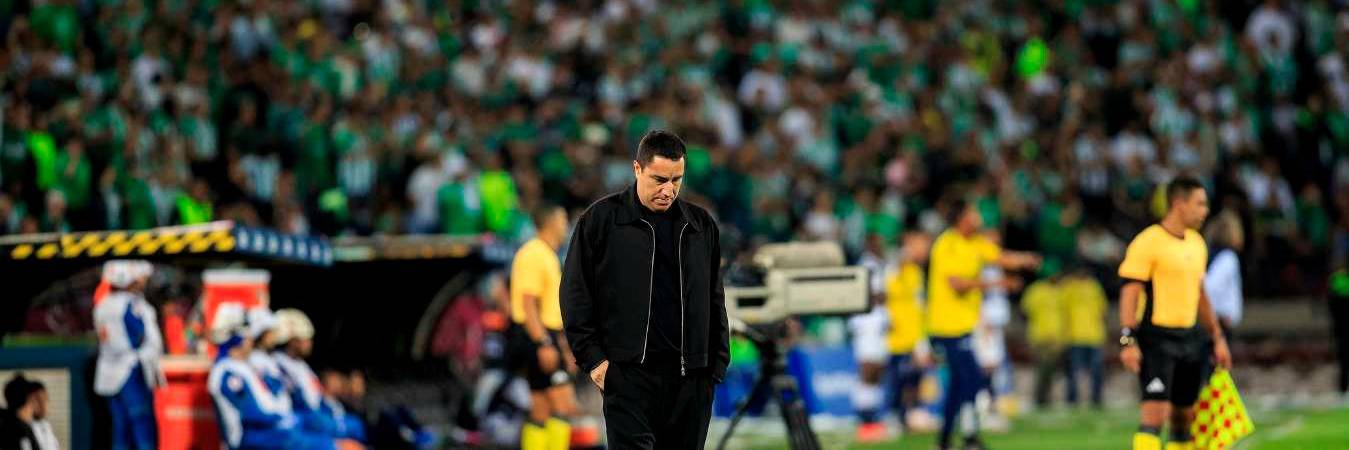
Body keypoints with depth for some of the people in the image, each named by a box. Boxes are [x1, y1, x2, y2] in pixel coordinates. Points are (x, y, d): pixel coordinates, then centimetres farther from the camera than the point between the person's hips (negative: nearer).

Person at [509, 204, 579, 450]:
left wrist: (566, 345, 26)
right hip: (538, 338, -10)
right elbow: (528, 305, -19)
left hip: (547, 337, 10)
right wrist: (544, 344, -24)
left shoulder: (548, 256, 19)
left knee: (541, 412, 8)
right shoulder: (533, 255, -12)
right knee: (565, 405, -13)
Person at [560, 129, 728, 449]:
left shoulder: (701, 225, 13)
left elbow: (715, 301, 19)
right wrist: (592, 357, -5)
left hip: (691, 376, 4)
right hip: (629, 373, -4)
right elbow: (576, 294, 2)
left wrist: (718, 363, 11)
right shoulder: (601, 219, 1)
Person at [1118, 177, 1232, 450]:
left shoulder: (1196, 243, 14)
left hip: (1189, 339, 8)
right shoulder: (1148, 242, -11)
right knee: (1155, 415, -16)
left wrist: (1217, 338, 21)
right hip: (1156, 338, -8)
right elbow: (1129, 293, -14)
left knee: (1184, 416, 9)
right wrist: (1128, 342, -22)